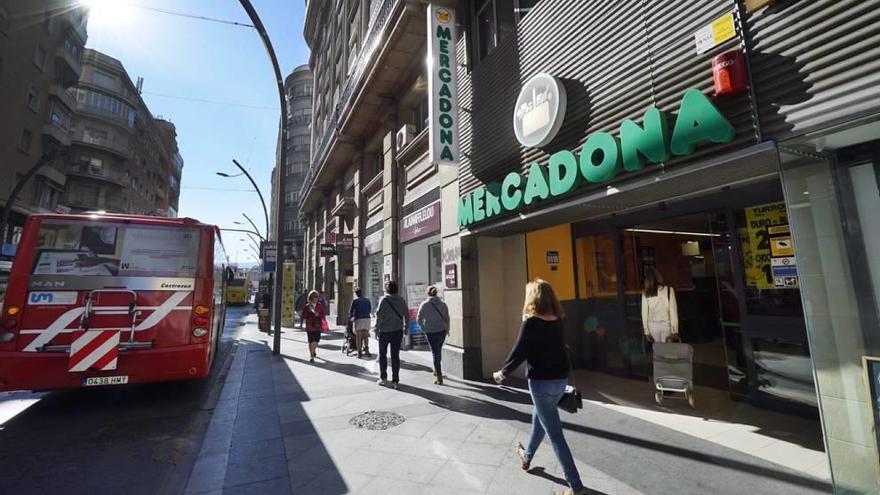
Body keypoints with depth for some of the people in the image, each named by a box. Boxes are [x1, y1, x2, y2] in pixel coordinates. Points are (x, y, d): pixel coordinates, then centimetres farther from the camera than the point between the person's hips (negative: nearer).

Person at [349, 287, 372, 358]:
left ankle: (359, 352, 3)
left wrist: (350, 317, 25)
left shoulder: (355, 301, -1)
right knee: (366, 336, 12)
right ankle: (366, 349, 2)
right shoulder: (367, 300, 9)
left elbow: (351, 311, 5)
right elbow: (370, 309, 19)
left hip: (358, 319, -3)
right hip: (367, 319, 3)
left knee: (358, 337, 4)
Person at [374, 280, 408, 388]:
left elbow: (379, 315, -12)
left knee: (382, 354, 15)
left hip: (384, 331, -3)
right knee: (395, 356, 7)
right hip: (398, 331, 3)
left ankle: (383, 377, 20)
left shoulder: (384, 300, -10)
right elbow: (406, 315, 7)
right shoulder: (401, 300, 2)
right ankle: (395, 381, 8)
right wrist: (405, 328, 18)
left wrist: (377, 329, -4)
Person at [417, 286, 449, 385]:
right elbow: (447, 318, 4)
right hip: (442, 331, 3)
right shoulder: (443, 304, -1)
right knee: (438, 351, 24)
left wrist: (424, 328, 8)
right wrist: (447, 330, 17)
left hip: (431, 332, -3)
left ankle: (439, 377, 5)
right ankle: (437, 371, 39)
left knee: (435, 353, 5)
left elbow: (419, 319, -7)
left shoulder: (424, 305, -9)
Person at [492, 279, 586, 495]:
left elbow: (519, 353, -16)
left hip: (541, 382, -7)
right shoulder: (558, 321, 0)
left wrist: (502, 373, 0)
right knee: (539, 418, 27)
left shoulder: (531, 323, -18)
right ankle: (527, 457, 47)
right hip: (560, 380, 8)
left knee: (555, 433, 5)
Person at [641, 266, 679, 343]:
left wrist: (646, 331, 1)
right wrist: (675, 330, -6)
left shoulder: (645, 293, -8)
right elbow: (673, 311, -10)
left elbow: (644, 313, -6)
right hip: (666, 325, -1)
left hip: (652, 326, 1)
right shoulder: (669, 290, -10)